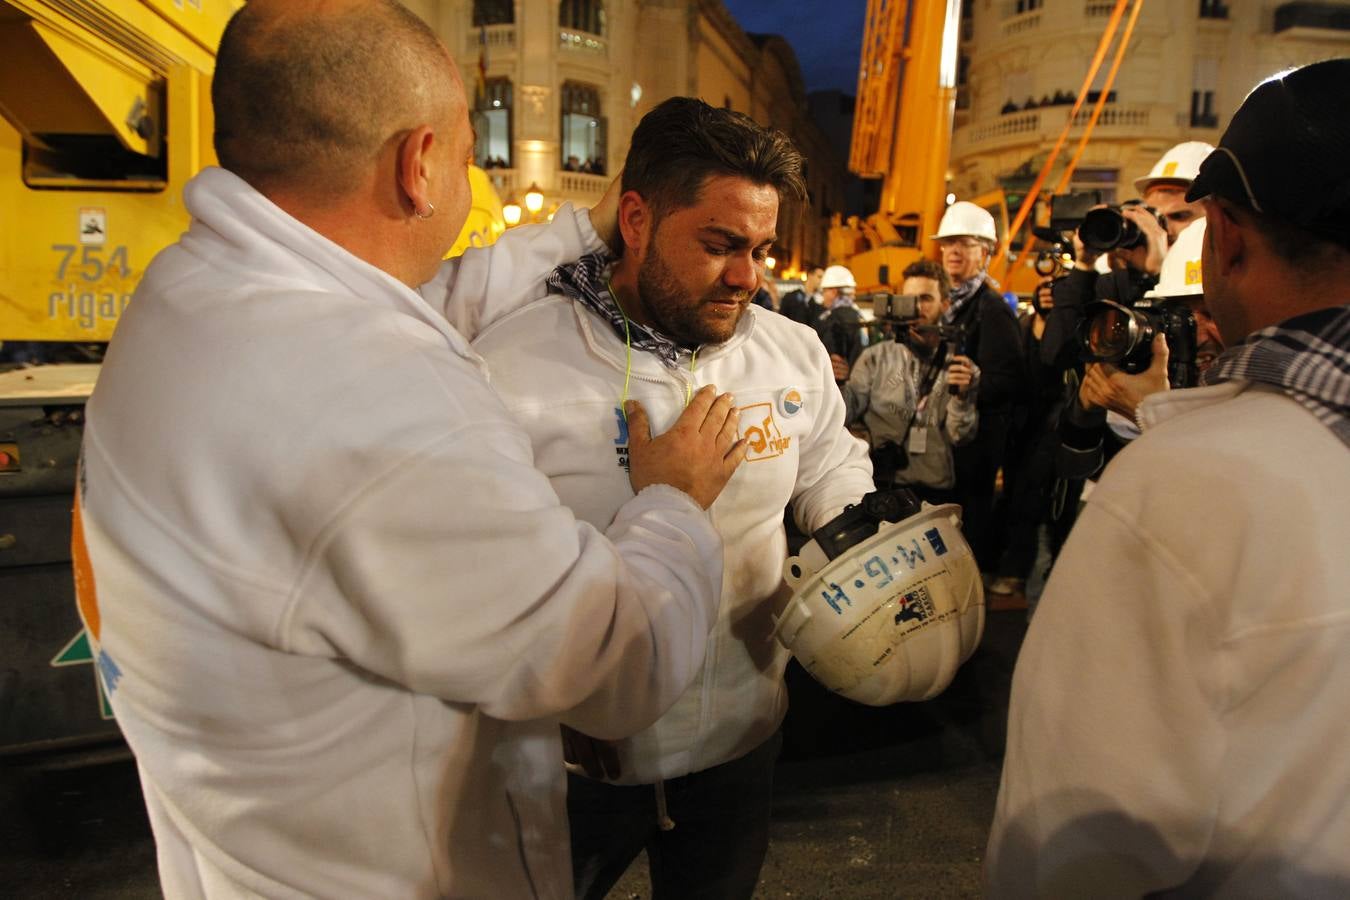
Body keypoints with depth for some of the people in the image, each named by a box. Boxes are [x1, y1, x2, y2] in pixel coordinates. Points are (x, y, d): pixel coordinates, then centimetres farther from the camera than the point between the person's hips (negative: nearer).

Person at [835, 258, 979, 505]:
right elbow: (849, 411, -5)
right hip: (881, 486, -1)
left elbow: (959, 437, -1)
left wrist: (961, 397, -17)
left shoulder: (963, 367, 6)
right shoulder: (877, 356, 4)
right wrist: (839, 385, -24)